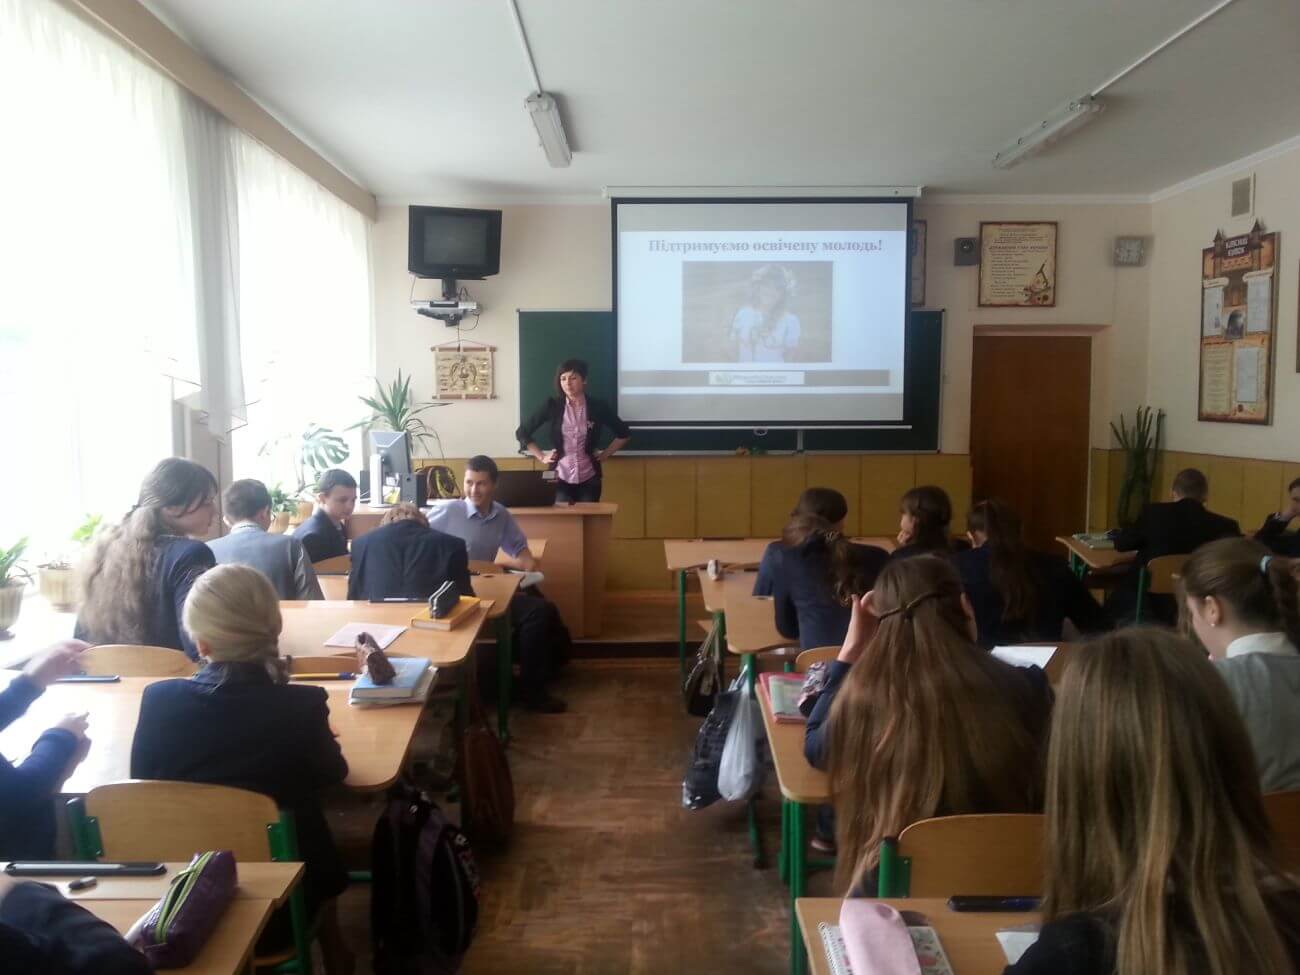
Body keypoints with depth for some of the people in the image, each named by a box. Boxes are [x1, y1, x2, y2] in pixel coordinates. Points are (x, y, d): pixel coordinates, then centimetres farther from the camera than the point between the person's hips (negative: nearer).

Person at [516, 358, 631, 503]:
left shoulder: (598, 406, -1)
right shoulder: (552, 406, -2)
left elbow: (624, 434, 12)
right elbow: (522, 433, 7)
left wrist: (605, 455, 6)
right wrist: (542, 457, 3)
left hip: (589, 478, 1)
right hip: (561, 477, 0)